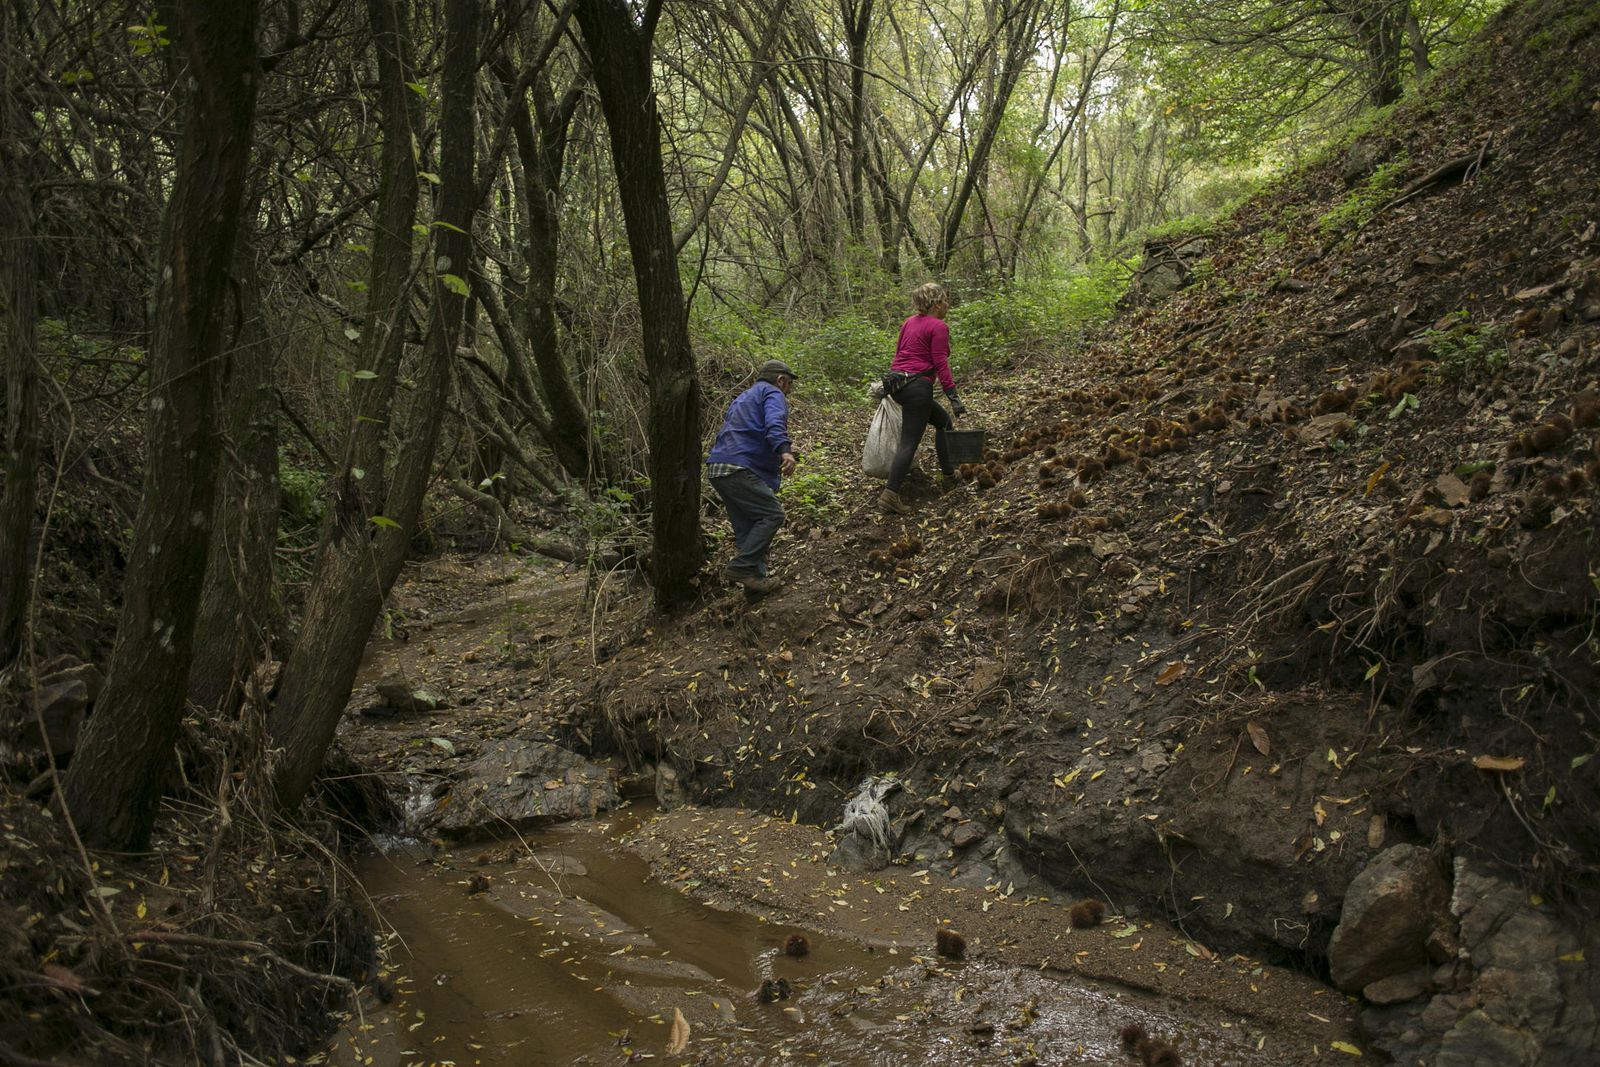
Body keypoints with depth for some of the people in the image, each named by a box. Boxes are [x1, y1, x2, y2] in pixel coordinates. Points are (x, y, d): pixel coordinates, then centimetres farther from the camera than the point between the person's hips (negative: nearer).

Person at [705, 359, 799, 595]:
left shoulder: (743, 397, 32)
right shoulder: (773, 394, 3)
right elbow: (774, 424, -19)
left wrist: (781, 451, 47)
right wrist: (784, 451, -36)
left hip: (718, 469, 10)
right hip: (739, 469, -10)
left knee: (747, 526, 10)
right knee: (772, 514, -9)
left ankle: (756, 577, 8)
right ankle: (742, 567, -16)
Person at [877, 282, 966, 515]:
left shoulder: (910, 322, 15)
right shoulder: (938, 326, -8)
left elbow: (898, 353, 20)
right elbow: (940, 364, -14)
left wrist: (893, 382, 30)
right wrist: (953, 397, -15)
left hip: (897, 384, 9)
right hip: (917, 386, -9)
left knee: (944, 420, 25)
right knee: (909, 442, -10)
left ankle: (948, 471, 31)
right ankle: (890, 495, -17)